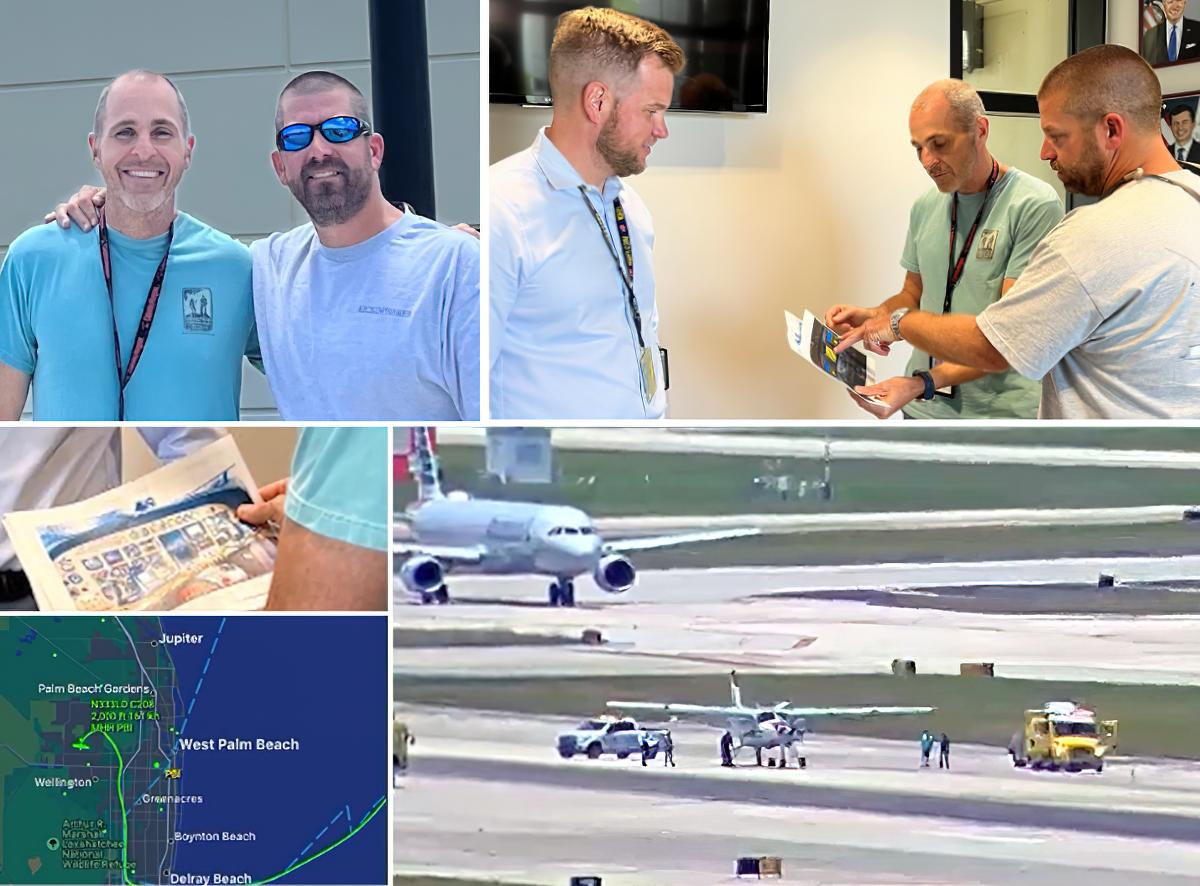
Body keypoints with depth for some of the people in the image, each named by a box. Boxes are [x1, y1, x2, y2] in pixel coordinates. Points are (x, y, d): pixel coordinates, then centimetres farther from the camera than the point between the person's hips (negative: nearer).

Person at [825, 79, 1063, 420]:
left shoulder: (1035, 206, -13)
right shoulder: (926, 206, 8)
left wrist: (923, 383, -28)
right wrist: (871, 315, -2)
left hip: (999, 411, -5)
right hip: (923, 410, 6)